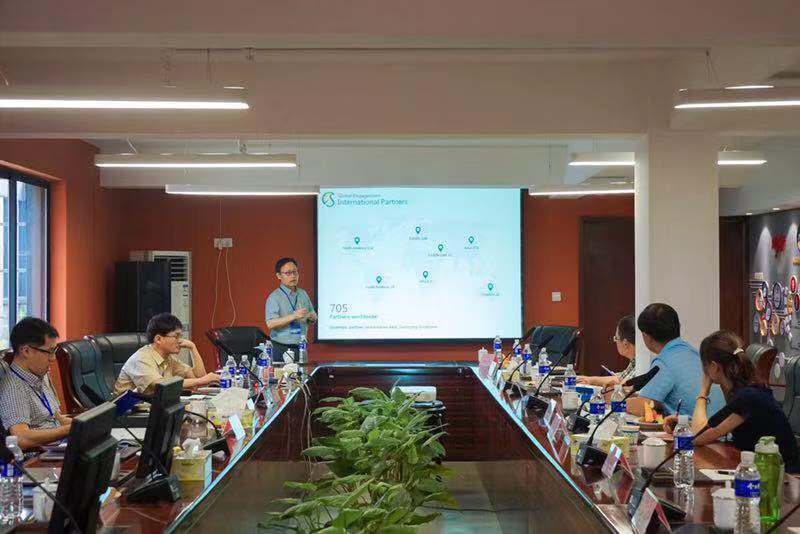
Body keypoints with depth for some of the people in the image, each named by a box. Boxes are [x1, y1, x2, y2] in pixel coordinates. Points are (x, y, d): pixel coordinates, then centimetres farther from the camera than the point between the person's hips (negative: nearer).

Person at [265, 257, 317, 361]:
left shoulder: (303, 294, 12)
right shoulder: (274, 297, -7)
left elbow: (314, 318, 19)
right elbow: (271, 324, -18)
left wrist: (311, 316, -5)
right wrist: (294, 316, -25)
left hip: (301, 348, 5)